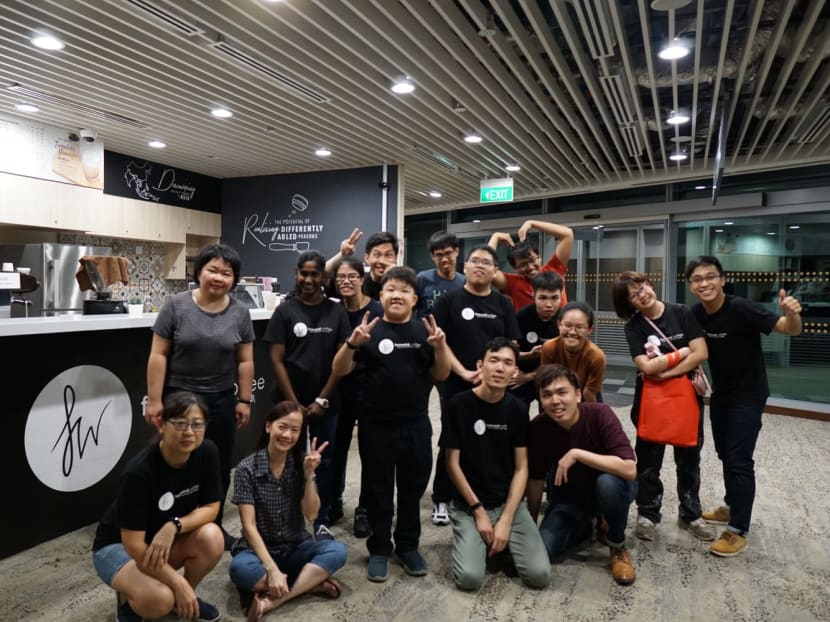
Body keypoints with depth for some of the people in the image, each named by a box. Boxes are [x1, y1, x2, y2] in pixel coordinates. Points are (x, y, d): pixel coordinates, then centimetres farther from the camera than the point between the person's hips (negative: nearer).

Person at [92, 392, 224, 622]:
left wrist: (174, 526, -29)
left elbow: (211, 507, -10)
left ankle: (186, 597, 3)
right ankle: (128, 598, 5)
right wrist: (179, 583, -25)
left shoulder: (206, 453, -19)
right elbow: (133, 545, -27)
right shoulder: (139, 471, -32)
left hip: (166, 539, 5)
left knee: (211, 537, -27)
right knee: (160, 599, -32)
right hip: (117, 545, -5)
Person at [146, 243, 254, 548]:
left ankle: (213, 524, 29)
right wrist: (154, 400, -8)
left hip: (221, 400, 3)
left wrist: (244, 400, 3)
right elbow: (158, 355, -6)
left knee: (219, 466, 11)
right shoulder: (176, 305, -7)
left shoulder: (240, 312, -1)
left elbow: (245, 361, 4)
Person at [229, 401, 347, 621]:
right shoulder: (247, 468, -13)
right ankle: (313, 583, -19)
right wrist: (272, 569, -26)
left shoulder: (301, 463, -4)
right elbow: (249, 526, -17)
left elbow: (310, 515, -9)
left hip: (296, 548, 2)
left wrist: (309, 475, -23)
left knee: (337, 550, -24)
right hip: (259, 549, -2)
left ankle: (273, 600, -26)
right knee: (240, 569, -36)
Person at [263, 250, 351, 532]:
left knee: (326, 463, 8)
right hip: (290, 401, -1)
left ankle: (321, 522, 24)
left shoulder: (337, 311, 1)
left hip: (326, 402, 1)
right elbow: (277, 360, -5)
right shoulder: (285, 311, -2)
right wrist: (294, 403, -10)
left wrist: (322, 400, -6)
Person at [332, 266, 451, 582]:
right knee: (378, 490, 10)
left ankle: (408, 546, 33)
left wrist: (440, 347, -14)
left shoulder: (424, 331, 2)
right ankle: (379, 549, 27)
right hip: (377, 425, -2)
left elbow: (441, 375, 4)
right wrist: (352, 343, -25)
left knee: (413, 488, 15)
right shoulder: (370, 331, -5)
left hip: (416, 425, 2)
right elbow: (339, 371, -8)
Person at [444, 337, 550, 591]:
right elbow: (453, 463, -8)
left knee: (539, 575, -13)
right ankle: (474, 540, 11)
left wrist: (506, 519, -10)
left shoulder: (517, 409, -1)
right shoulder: (459, 404, -11)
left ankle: (501, 543, 15)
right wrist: (479, 511, -11)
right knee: (469, 578, -21)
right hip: (468, 505, -2)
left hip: (510, 503, 3)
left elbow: (521, 468, -1)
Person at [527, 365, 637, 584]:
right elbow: (536, 480, -6)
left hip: (610, 490, -2)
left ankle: (617, 546, -7)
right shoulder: (538, 427, -19)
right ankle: (584, 527, 15)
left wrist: (577, 454, -39)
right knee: (542, 550, -18)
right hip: (569, 497, 3)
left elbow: (630, 470, -38)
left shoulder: (600, 415, -28)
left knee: (608, 481, -38)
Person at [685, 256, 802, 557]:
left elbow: (791, 329, -29)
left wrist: (791, 315, -50)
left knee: (739, 459, -5)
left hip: (748, 395, -6)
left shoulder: (742, 309, -25)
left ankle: (737, 531, 7)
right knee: (725, 453, 19)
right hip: (720, 393, 6)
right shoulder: (696, 313, -8)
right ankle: (731, 506, 39)